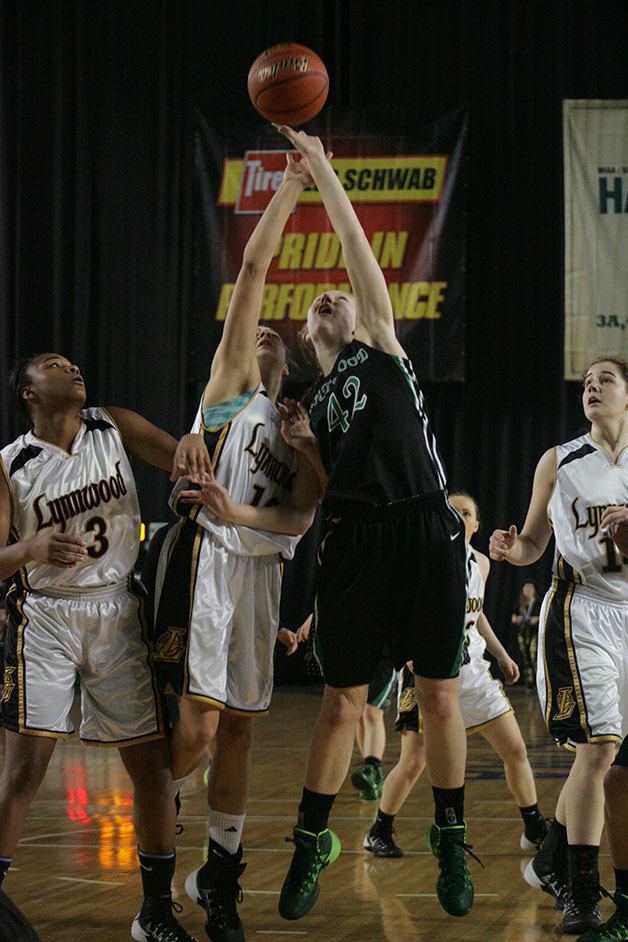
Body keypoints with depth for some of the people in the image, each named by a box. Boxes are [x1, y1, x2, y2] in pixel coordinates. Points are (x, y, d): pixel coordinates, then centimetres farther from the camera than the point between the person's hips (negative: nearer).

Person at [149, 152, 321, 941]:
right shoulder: (227, 390, 8)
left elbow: (301, 518, 5)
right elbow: (252, 270, 0)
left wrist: (238, 512, -12)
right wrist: (288, 190, 0)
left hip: (257, 572, 6)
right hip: (203, 560, -6)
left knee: (238, 733, 8)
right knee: (196, 732, -15)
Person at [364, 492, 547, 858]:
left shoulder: (481, 563, 7)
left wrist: (501, 655, 19)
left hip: (472, 670, 6)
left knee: (516, 750, 6)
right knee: (414, 762, -7)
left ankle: (535, 831, 20)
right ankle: (379, 833, 14)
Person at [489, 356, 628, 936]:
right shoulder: (559, 462, 4)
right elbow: (534, 544, 10)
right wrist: (510, 549, -12)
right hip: (580, 611, -3)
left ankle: (551, 863, 29)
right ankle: (581, 894, -8)